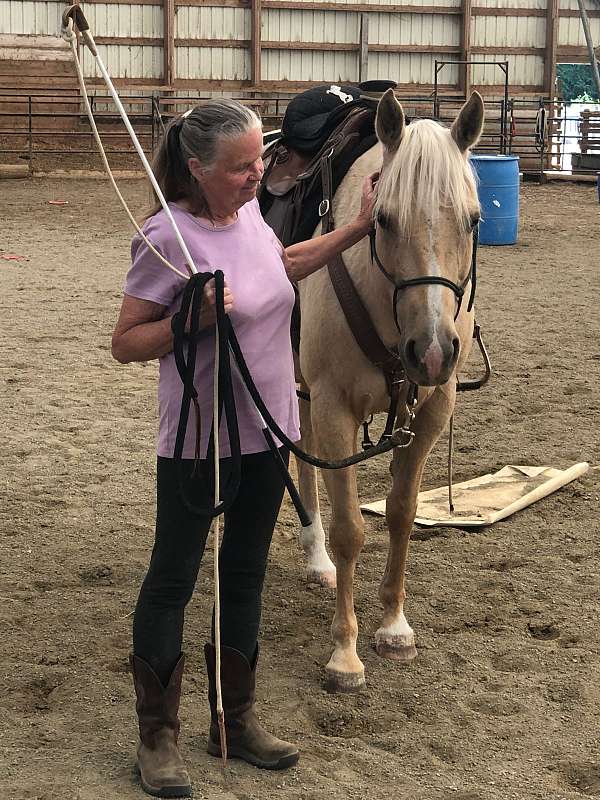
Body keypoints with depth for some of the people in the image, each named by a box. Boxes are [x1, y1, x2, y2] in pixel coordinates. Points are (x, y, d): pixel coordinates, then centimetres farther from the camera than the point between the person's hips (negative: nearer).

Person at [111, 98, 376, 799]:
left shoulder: (249, 211, 2)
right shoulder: (168, 237, -20)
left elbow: (282, 265, 25)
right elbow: (125, 343, -14)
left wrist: (359, 228, 21)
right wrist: (195, 318, -29)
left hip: (267, 430, 7)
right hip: (198, 439, -7)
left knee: (246, 575, 16)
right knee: (172, 580, 6)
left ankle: (235, 721, 31)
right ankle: (157, 735, 20)